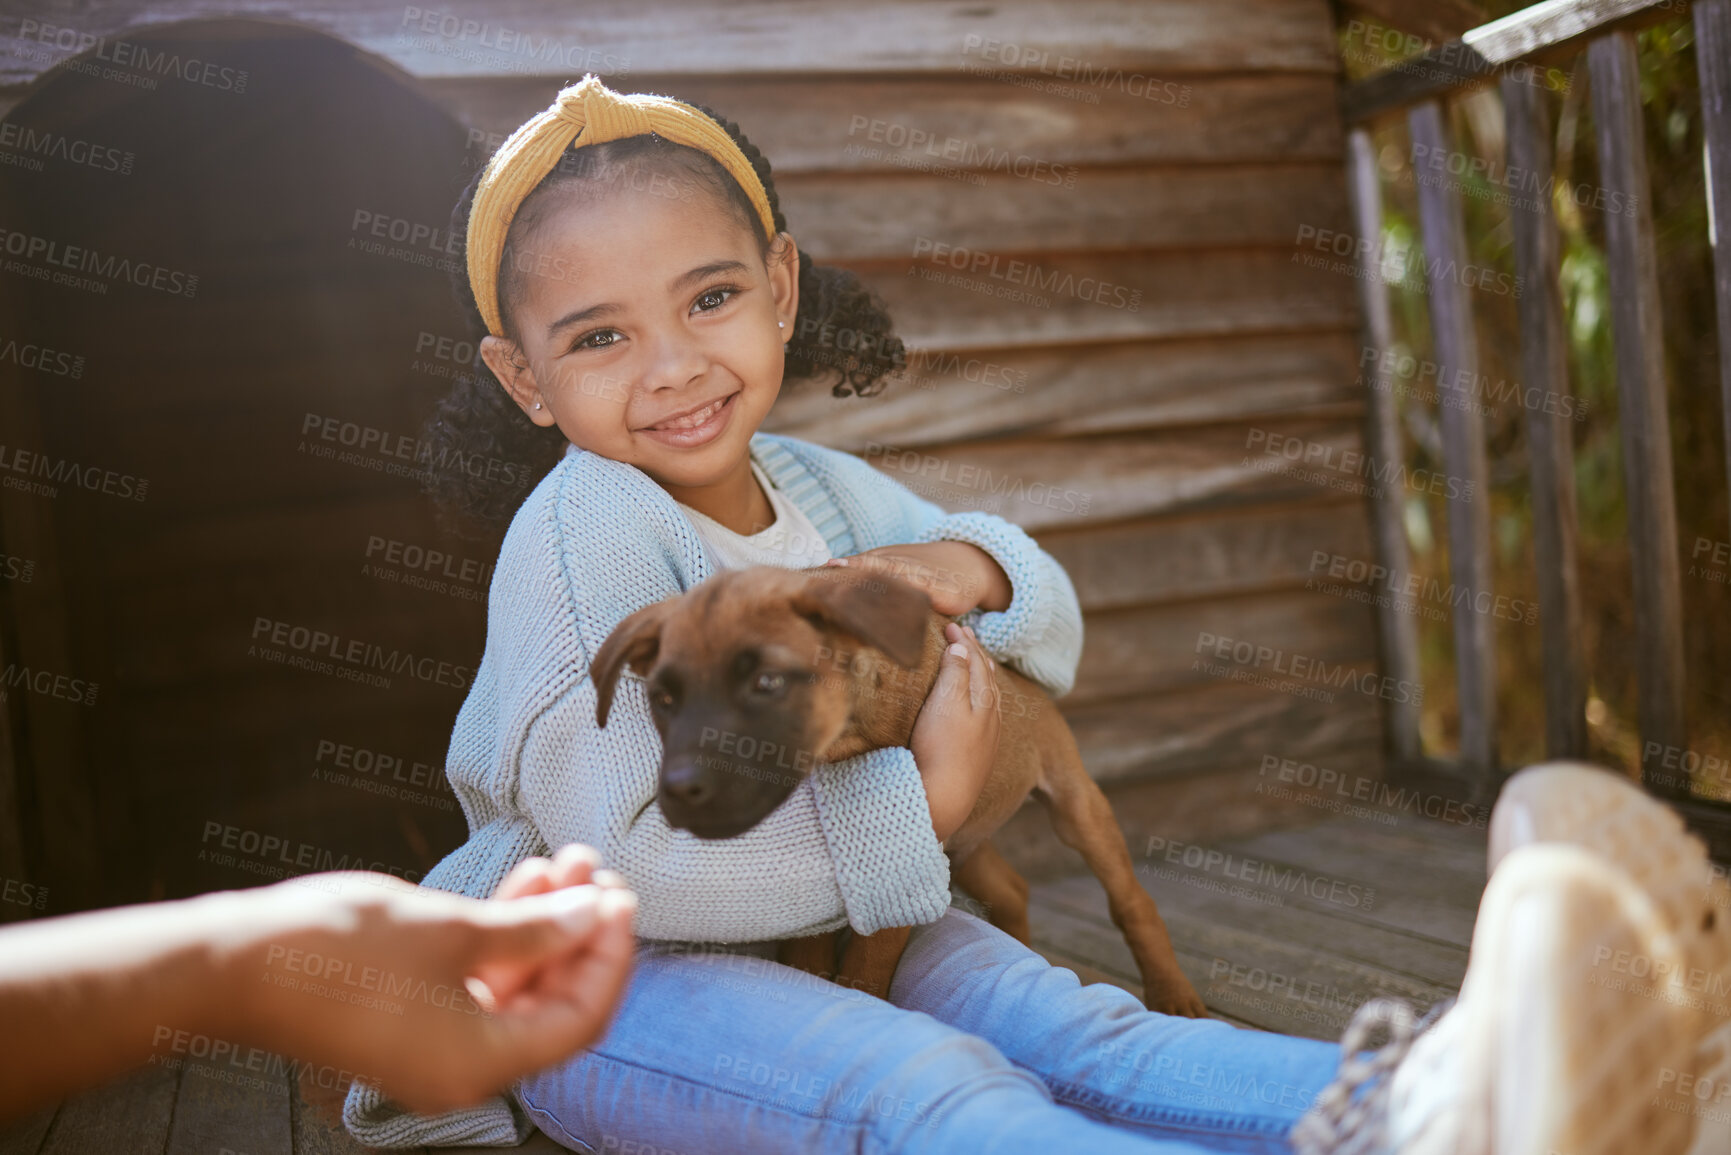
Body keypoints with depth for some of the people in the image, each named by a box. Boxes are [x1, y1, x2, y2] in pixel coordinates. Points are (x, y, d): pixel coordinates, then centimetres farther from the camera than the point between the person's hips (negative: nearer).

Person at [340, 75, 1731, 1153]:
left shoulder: (818, 487, 6)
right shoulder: (583, 527, -18)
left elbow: (1055, 637, 13)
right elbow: (632, 855, -29)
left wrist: (965, 567, -11)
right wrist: (920, 803, -23)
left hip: (834, 928, 7)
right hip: (600, 984, -7)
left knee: (1065, 1025, -21)